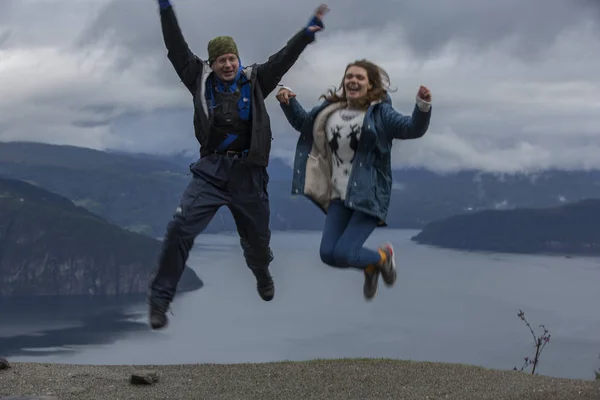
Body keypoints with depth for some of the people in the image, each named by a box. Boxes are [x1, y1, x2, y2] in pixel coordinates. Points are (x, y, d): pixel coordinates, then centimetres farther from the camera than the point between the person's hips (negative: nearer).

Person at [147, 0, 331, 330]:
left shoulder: (255, 81, 3)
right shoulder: (200, 79, 2)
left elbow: (283, 58, -4)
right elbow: (177, 49, -3)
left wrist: (309, 30, -16)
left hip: (248, 172, 1)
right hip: (210, 169, -1)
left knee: (256, 235, 17)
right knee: (180, 228, -18)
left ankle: (262, 275, 53)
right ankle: (160, 297, -8)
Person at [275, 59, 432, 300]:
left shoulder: (380, 113, -8)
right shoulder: (330, 110, 7)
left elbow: (412, 129, -20)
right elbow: (303, 123, 25)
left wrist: (423, 106, -39)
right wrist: (288, 102, 7)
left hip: (369, 197, -6)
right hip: (340, 196, 6)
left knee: (343, 254, -15)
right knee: (328, 254, -1)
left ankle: (382, 256, 19)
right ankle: (371, 266, 30)